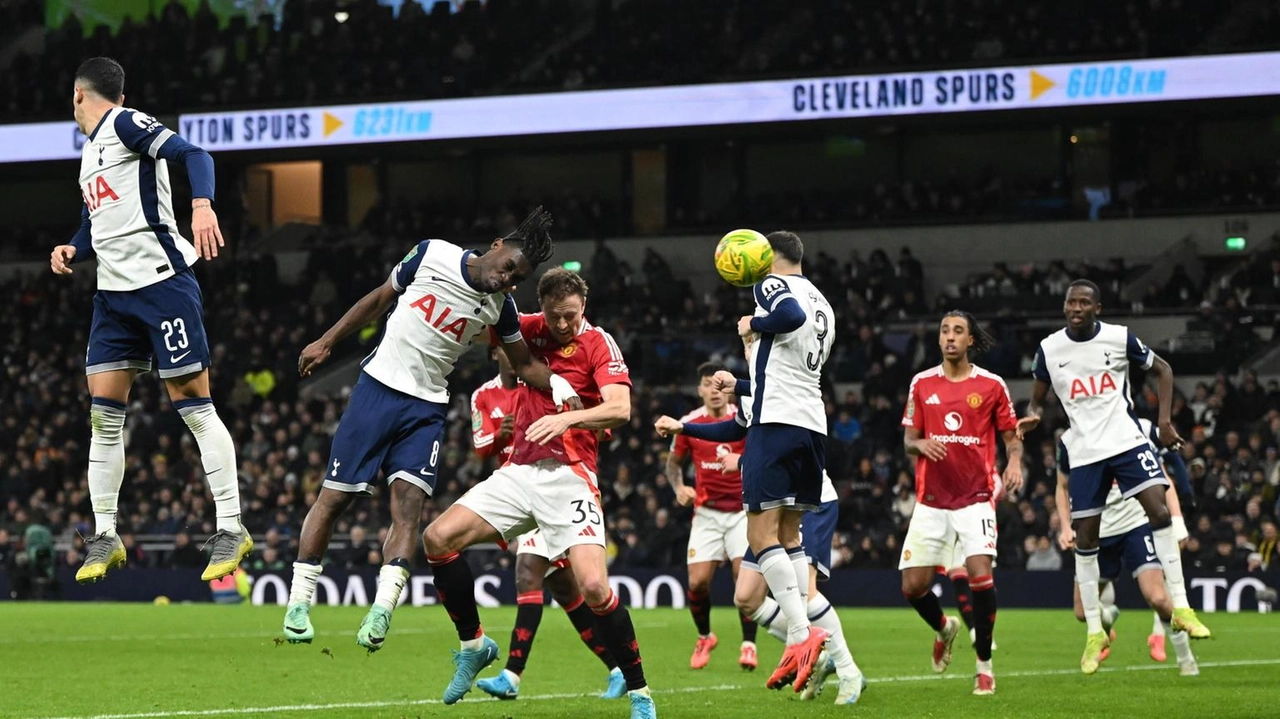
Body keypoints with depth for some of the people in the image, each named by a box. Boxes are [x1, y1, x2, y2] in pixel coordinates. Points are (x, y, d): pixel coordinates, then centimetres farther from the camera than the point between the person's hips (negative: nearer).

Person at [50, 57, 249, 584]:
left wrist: (201, 205, -38)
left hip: (162, 283, -9)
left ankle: (231, 528, -4)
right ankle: (104, 536, 8)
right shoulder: (90, 150, 21)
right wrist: (72, 250, 8)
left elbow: (192, 155, -20)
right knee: (104, 411, 3)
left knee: (193, 404, -7)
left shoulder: (127, 125, -5)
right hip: (114, 293, 9)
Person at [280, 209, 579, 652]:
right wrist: (327, 342, 9)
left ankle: (381, 611, -23)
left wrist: (559, 386, -5)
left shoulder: (499, 305, -1)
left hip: (427, 408, 2)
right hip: (378, 387, -1)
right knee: (336, 495, -1)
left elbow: (526, 364, 13)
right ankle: (299, 602, 9)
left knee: (409, 500, -16)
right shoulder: (432, 255, -7)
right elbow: (380, 299, 6)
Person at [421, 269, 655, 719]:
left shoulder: (598, 344, -5)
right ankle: (473, 645, 10)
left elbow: (620, 409, -17)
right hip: (520, 470, 6)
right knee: (438, 538, -8)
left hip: (569, 475, -6)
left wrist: (567, 418, -33)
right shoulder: (531, 331, 10)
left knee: (594, 586, -21)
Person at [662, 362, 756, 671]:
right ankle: (704, 637, 20)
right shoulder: (689, 424, 0)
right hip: (707, 512, 2)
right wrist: (679, 488, -5)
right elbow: (673, 462, 14)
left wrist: (742, 460, -32)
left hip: (742, 510, -2)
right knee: (697, 582, -6)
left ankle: (748, 645, 0)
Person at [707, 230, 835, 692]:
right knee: (789, 534, 13)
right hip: (813, 424, 8)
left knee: (762, 534, -9)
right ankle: (800, 647, 7)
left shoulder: (773, 285, -2)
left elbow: (792, 315, -27)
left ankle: (802, 634, -22)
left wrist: (754, 326, -8)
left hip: (777, 423, -8)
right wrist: (738, 386, 43)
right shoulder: (823, 305, 24)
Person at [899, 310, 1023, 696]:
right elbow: (908, 438, 10)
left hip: (976, 497, -3)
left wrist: (1014, 462, -15)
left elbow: (1011, 436, 6)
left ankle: (984, 664, -5)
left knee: (981, 574, -20)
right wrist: (920, 444, -14)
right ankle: (944, 628, 34)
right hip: (931, 500, 3)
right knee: (912, 585, -1)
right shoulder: (922, 384, 7)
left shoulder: (991, 385, 1)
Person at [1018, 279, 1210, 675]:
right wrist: (1033, 415, -12)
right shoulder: (1049, 349, 0)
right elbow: (1038, 397, 12)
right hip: (1084, 452, 2)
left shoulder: (1119, 338, -4)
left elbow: (1161, 369, 9)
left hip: (1127, 441, -2)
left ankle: (1181, 608, -13)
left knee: (1159, 510, -19)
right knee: (1084, 538, 1)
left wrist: (1165, 420, -1)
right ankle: (1094, 633, 11)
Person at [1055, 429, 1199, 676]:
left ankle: (1186, 658, 4)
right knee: (1084, 612, 1)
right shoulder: (1070, 441, -1)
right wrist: (1066, 528, 2)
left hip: (1135, 524, -3)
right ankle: (1107, 617, 40)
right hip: (1096, 533, 3)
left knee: (1158, 598, -19)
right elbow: (1063, 487, 15)